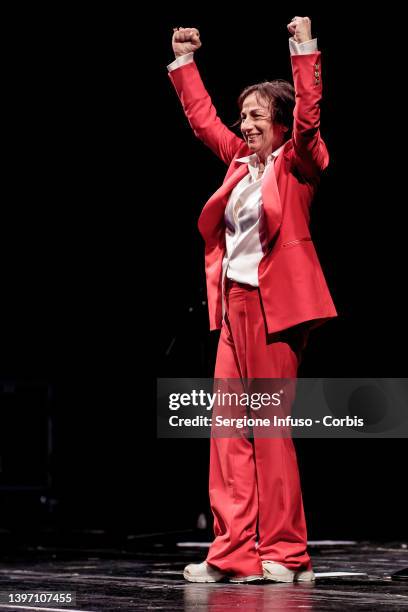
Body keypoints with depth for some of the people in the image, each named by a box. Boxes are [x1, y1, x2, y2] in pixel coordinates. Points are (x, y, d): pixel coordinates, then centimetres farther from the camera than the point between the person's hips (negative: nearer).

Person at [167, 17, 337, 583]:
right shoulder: (241, 161, 15)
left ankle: (284, 554, 5)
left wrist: (305, 49, -23)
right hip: (233, 305, 7)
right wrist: (184, 61, 25)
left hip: (275, 306, -7)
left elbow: (308, 117, -20)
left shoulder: (296, 164, -3)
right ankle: (234, 552, 5)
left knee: (269, 429, -4)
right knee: (230, 429, 3)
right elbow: (203, 117, 26)